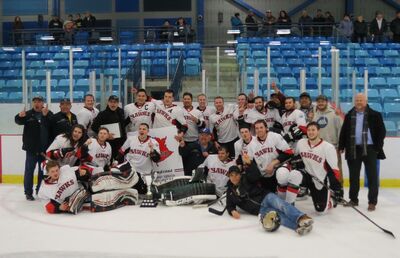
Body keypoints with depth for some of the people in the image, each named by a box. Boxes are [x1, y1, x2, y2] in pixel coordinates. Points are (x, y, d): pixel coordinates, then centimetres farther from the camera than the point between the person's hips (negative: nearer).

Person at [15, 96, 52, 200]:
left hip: (45, 148, 1)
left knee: (43, 170, 11)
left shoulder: (49, 114, 2)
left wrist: (45, 115, -29)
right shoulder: (28, 114, 3)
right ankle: (28, 192, 8)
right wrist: (20, 116, -37)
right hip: (31, 148, -1)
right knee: (29, 170, 2)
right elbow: (19, 121, -14)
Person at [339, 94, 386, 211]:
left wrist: (378, 146, -8)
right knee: (354, 176, 10)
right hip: (353, 149, 3)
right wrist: (341, 146, 6)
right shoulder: (349, 116, 10)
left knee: (372, 176, 0)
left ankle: (372, 202, 5)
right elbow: (344, 132, 12)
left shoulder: (375, 115, 0)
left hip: (369, 149, -3)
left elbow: (382, 131, -1)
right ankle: (353, 199, 21)